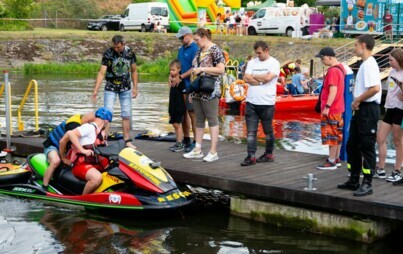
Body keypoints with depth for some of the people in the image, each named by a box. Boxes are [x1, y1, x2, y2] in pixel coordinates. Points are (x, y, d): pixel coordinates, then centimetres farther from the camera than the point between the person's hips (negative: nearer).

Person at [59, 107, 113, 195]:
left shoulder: (99, 131, 17)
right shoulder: (90, 127, -11)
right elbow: (70, 133, -28)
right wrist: (83, 150, -29)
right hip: (80, 164, -9)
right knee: (97, 178, -35)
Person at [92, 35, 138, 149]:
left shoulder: (130, 53, -6)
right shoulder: (108, 54, -16)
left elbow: (133, 70, 6)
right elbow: (102, 72, -20)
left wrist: (135, 87, 5)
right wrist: (96, 90, -26)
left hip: (126, 88, 3)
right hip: (110, 88, -3)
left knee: (126, 115, 8)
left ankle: (127, 141, 16)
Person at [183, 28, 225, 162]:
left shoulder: (215, 50, -9)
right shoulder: (199, 51, 16)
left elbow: (221, 70, -17)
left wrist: (202, 69, -18)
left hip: (210, 91, -8)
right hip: (197, 91, 8)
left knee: (212, 120, -4)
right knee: (199, 120, 11)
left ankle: (213, 152, -1)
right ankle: (198, 150, 17)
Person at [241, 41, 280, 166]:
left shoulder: (274, 63, -2)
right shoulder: (252, 62, 11)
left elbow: (268, 77, -17)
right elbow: (246, 78, 0)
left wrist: (253, 76, -4)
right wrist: (261, 81, -10)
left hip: (267, 103, -4)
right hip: (251, 102, 4)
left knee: (268, 131, 9)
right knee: (251, 131, 0)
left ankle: (269, 154, 22)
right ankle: (251, 156, 1)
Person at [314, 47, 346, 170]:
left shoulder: (333, 71, -19)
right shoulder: (339, 67, 11)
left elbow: (333, 90, -26)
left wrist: (327, 107, -26)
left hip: (331, 109, -10)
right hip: (338, 108, 10)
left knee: (331, 135, -5)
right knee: (338, 134, 14)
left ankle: (331, 162, -2)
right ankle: (336, 159, 22)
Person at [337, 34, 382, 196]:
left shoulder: (369, 64, -16)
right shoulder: (364, 64, 15)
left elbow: (375, 88, -28)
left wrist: (357, 100, -16)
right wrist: (357, 102, 8)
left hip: (368, 110, -10)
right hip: (360, 109, 10)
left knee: (367, 146, -4)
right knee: (352, 145, 14)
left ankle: (367, 184, 3)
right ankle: (354, 181, 23)